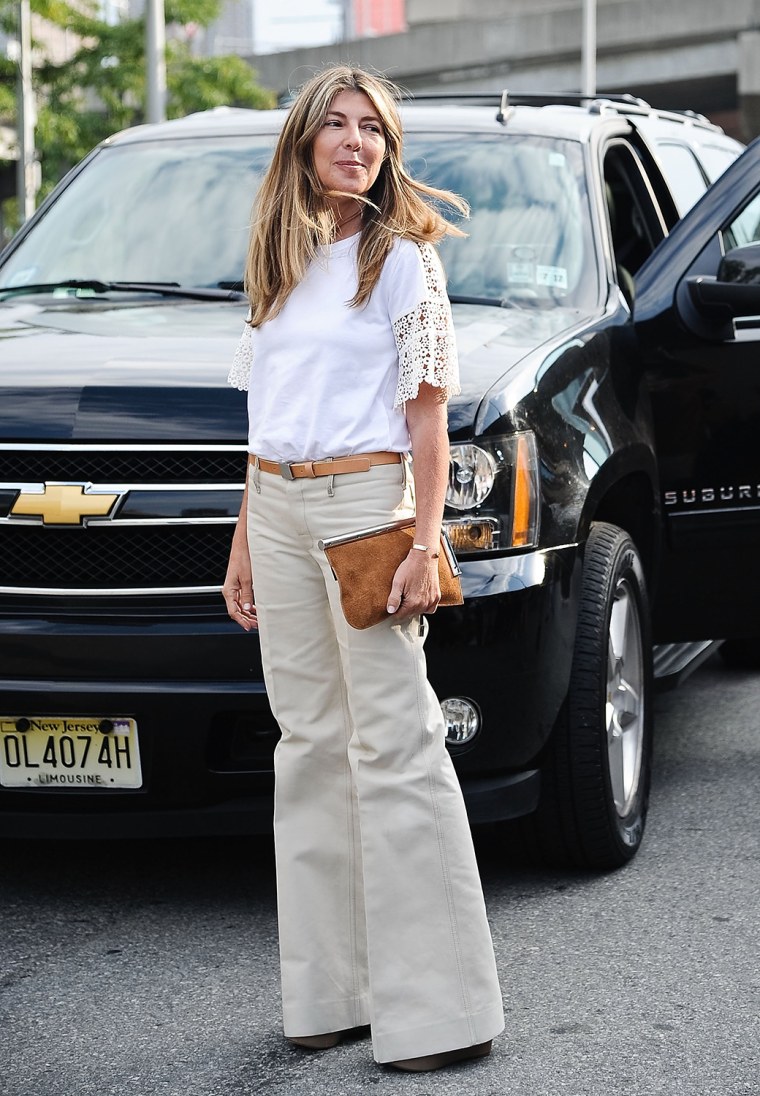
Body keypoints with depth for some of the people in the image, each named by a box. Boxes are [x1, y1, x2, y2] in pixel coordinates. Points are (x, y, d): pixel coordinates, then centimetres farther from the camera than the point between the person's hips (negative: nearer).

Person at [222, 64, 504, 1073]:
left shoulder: (404, 258, -1)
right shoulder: (277, 269, 15)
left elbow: (428, 415, -6)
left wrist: (425, 544, -14)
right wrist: (245, 543, 14)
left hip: (366, 501, -6)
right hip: (277, 510, 6)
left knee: (394, 746, -8)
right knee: (311, 745, 7)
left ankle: (439, 1008, -5)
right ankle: (332, 990, 13)